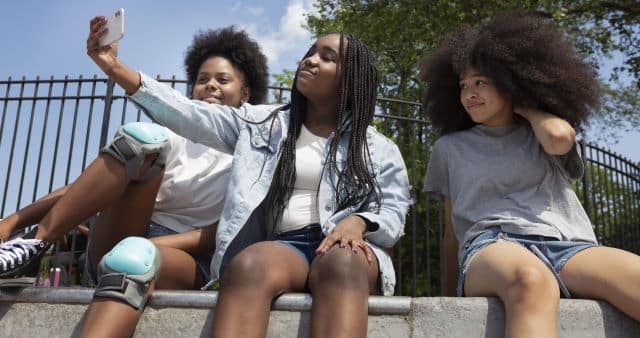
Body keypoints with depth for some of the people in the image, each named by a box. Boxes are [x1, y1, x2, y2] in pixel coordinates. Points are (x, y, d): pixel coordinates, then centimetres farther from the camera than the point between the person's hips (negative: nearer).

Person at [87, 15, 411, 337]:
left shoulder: (378, 148, 14)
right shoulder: (262, 123, 16)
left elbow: (393, 211, 8)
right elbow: (190, 116, 7)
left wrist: (357, 222, -16)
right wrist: (116, 68, -2)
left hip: (344, 246, 0)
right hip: (281, 247, 1)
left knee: (343, 263, -37)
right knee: (249, 264, -36)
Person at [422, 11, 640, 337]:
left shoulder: (540, 134, 22)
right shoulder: (449, 148, 22)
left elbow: (559, 137, -5)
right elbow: (452, 230, 23)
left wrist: (523, 105, 15)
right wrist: (448, 295, 22)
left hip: (568, 245, 2)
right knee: (531, 282, -40)